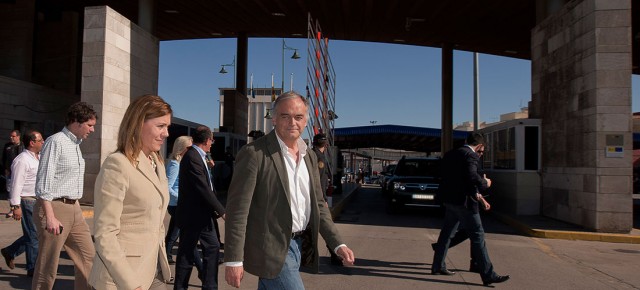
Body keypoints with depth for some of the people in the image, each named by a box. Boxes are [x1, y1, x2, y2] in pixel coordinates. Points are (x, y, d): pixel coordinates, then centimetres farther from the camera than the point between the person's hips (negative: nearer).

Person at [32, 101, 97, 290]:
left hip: (74, 208, 9)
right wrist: (50, 217, -21)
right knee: (47, 266, 1)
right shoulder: (56, 142, -11)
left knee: (88, 256, 10)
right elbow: (44, 182, -16)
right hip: (55, 208, -9)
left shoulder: (76, 144, 14)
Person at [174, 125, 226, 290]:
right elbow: (203, 189, -23)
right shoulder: (192, 157, -20)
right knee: (186, 254, 4)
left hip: (203, 214, 10)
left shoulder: (198, 156, 12)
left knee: (212, 247, 13)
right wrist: (221, 210, -18)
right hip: (192, 215, -10)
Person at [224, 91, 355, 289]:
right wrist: (233, 260, -17)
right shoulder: (254, 153, -13)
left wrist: (338, 245, 5)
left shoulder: (309, 156, 9)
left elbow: (318, 205, 13)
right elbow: (237, 209, -15)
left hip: (301, 245, 7)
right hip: (272, 249, -7)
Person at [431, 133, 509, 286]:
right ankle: (488, 275, -2)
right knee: (477, 236, -4)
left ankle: (437, 266, 27)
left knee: (446, 233, 18)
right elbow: (472, 176, -27)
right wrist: (485, 183, -6)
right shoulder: (471, 155, -12)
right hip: (463, 202, -9)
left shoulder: (450, 154, 14)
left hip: (450, 201, 9)